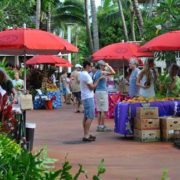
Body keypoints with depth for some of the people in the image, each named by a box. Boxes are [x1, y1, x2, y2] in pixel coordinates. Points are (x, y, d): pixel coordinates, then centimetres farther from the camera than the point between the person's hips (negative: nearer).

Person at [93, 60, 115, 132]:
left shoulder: (96, 73, 14)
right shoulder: (102, 72, -13)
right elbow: (113, 72, -21)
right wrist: (108, 66, -9)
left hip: (97, 91, 9)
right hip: (102, 92, -9)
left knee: (99, 110, 11)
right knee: (103, 110, -6)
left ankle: (99, 126, 13)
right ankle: (102, 126, -5)